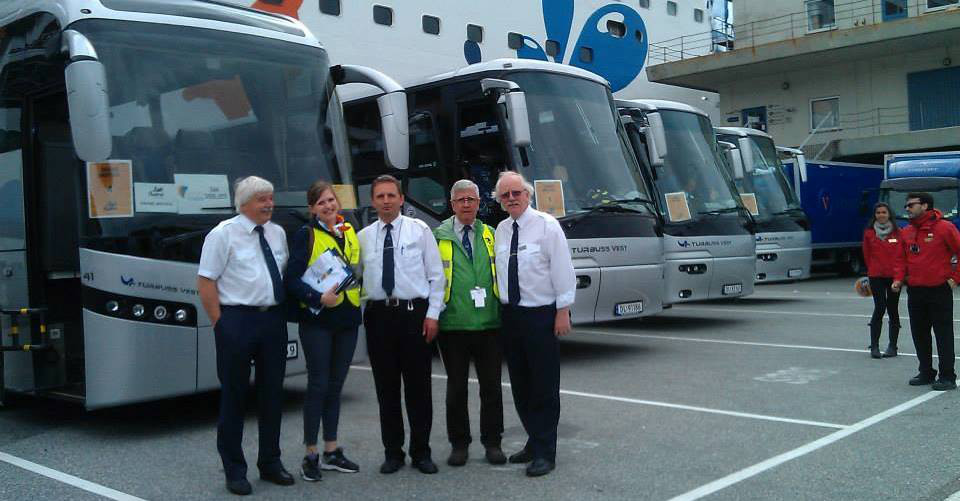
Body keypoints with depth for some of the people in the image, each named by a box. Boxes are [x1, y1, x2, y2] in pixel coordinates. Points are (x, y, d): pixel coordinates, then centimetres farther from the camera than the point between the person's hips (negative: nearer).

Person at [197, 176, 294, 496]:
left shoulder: (277, 233, 11)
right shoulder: (223, 234, -6)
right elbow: (206, 282, -7)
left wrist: (282, 312, 8)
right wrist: (220, 323, -10)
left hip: (274, 319, 6)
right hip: (238, 320, -6)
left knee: (273, 393, 12)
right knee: (234, 395, 4)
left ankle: (270, 463, 25)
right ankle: (234, 470, 15)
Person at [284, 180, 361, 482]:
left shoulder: (350, 232, 12)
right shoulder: (306, 235, -6)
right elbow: (292, 279, -12)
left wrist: (358, 290, 4)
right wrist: (318, 298, -24)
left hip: (347, 318, 5)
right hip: (317, 319, -5)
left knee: (335, 385, 11)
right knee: (318, 385, -3)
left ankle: (331, 451, 21)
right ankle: (310, 455, 8)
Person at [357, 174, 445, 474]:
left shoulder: (419, 230, 3)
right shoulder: (362, 237, 10)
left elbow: (436, 275, 1)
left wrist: (432, 314, -5)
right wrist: (357, 314, 0)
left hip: (415, 314, -2)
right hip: (378, 315, 2)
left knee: (418, 387, 3)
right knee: (386, 388, 7)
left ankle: (421, 452, 15)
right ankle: (392, 453, 19)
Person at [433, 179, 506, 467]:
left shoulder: (490, 235, 12)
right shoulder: (439, 236, 2)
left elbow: (501, 273, 14)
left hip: (489, 324, 2)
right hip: (453, 325, -2)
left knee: (491, 386, 6)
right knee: (456, 388, 7)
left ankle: (492, 442, 19)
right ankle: (459, 444, 19)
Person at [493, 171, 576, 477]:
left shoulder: (547, 225, -6)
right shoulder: (500, 231, 9)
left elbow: (563, 270, -8)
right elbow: (499, 271, 13)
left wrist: (563, 312, -11)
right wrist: (500, 308, 10)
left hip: (540, 315, -6)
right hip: (510, 315, 6)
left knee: (544, 387, -2)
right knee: (520, 385, 13)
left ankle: (545, 453, 6)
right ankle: (535, 441, 27)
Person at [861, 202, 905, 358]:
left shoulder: (898, 233, 4)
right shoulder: (869, 233, 4)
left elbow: (903, 254, 5)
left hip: (894, 276, 1)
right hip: (876, 276, -1)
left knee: (893, 310, 6)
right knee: (880, 308, -8)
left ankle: (892, 347, 13)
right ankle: (874, 347, -4)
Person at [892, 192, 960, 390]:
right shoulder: (906, 232, 8)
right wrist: (898, 278, 2)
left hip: (939, 291, -6)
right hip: (914, 291, 6)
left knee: (944, 335, 0)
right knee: (919, 335, 12)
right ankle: (926, 373, 24)